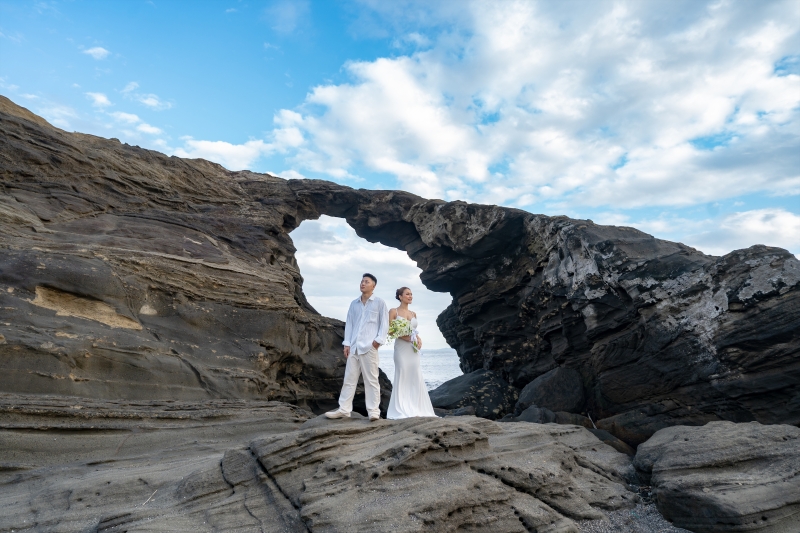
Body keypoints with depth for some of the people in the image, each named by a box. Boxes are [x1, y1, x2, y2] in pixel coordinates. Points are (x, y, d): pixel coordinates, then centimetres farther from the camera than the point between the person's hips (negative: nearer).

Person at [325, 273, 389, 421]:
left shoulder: (380, 303, 5)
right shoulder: (354, 304, 17)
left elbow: (384, 324, 1)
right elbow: (349, 324, 15)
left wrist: (378, 340, -10)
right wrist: (347, 343, 7)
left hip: (369, 347, -5)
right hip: (353, 347, 5)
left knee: (371, 380, -2)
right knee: (349, 378, 7)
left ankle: (374, 411, 3)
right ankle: (343, 409, 12)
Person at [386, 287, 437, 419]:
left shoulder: (414, 314, 16)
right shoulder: (394, 312, -1)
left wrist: (418, 338, -2)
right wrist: (406, 337, -17)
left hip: (413, 348, 6)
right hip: (401, 347, -6)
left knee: (416, 378, 3)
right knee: (402, 377, -5)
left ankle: (416, 409, 9)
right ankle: (402, 411, 1)